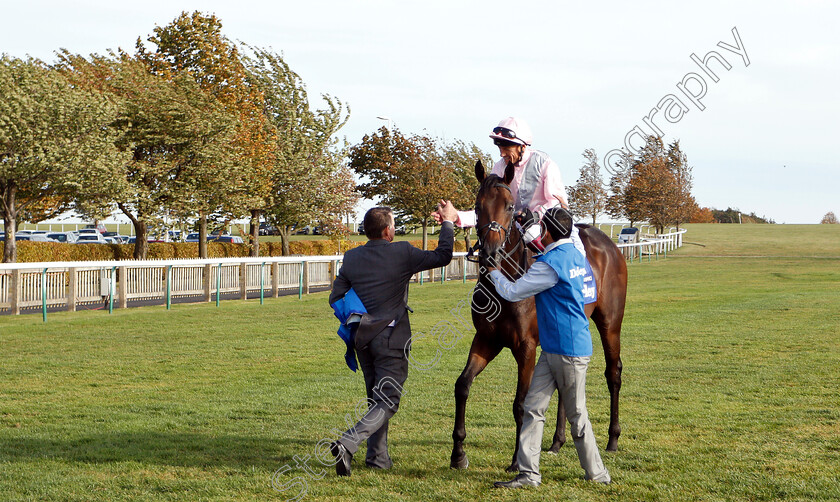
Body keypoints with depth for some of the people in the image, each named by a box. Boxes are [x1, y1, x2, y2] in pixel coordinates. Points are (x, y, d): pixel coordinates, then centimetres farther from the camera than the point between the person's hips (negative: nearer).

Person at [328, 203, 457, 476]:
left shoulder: (351, 258, 3)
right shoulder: (402, 253, -10)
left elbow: (336, 298, 6)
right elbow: (442, 257, 0)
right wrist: (448, 222, 12)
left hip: (362, 338, 6)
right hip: (391, 337, -6)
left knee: (376, 399, 20)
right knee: (387, 403, -3)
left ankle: (378, 456, 21)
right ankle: (348, 443, -22)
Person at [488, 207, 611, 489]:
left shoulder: (551, 263, -20)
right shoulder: (574, 255, 10)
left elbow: (513, 293, -14)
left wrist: (494, 273, 6)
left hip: (569, 351, -9)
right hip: (553, 349, 9)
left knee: (576, 415, 3)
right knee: (533, 407, 4)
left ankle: (597, 473, 17)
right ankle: (529, 473, 4)